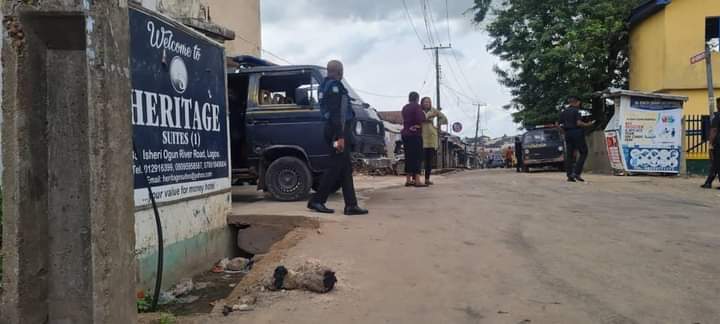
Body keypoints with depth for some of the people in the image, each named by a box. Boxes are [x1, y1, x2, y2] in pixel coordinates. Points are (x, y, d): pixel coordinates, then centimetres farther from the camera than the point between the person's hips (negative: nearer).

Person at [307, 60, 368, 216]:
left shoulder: (325, 85, 18)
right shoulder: (335, 85, -12)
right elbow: (336, 113, -19)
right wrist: (340, 136, -22)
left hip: (332, 129, 10)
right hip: (339, 130, -10)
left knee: (345, 168, 8)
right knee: (336, 167, -5)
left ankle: (351, 204, 8)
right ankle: (317, 200, -1)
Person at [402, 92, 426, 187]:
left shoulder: (405, 108, 15)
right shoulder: (417, 107, -8)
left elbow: (405, 120, 13)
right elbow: (420, 119, -18)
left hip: (405, 134, 8)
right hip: (415, 134, -7)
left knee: (409, 157, 10)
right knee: (417, 157, -8)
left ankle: (408, 180, 11)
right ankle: (417, 181, -14)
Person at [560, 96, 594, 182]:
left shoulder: (563, 112, 12)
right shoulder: (575, 110, -8)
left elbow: (561, 125, 10)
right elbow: (578, 123, -16)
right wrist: (587, 124, -2)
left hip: (568, 134, 7)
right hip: (577, 133, -7)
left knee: (569, 154, 7)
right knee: (583, 152, 2)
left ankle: (569, 175, 4)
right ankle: (577, 172, -9)